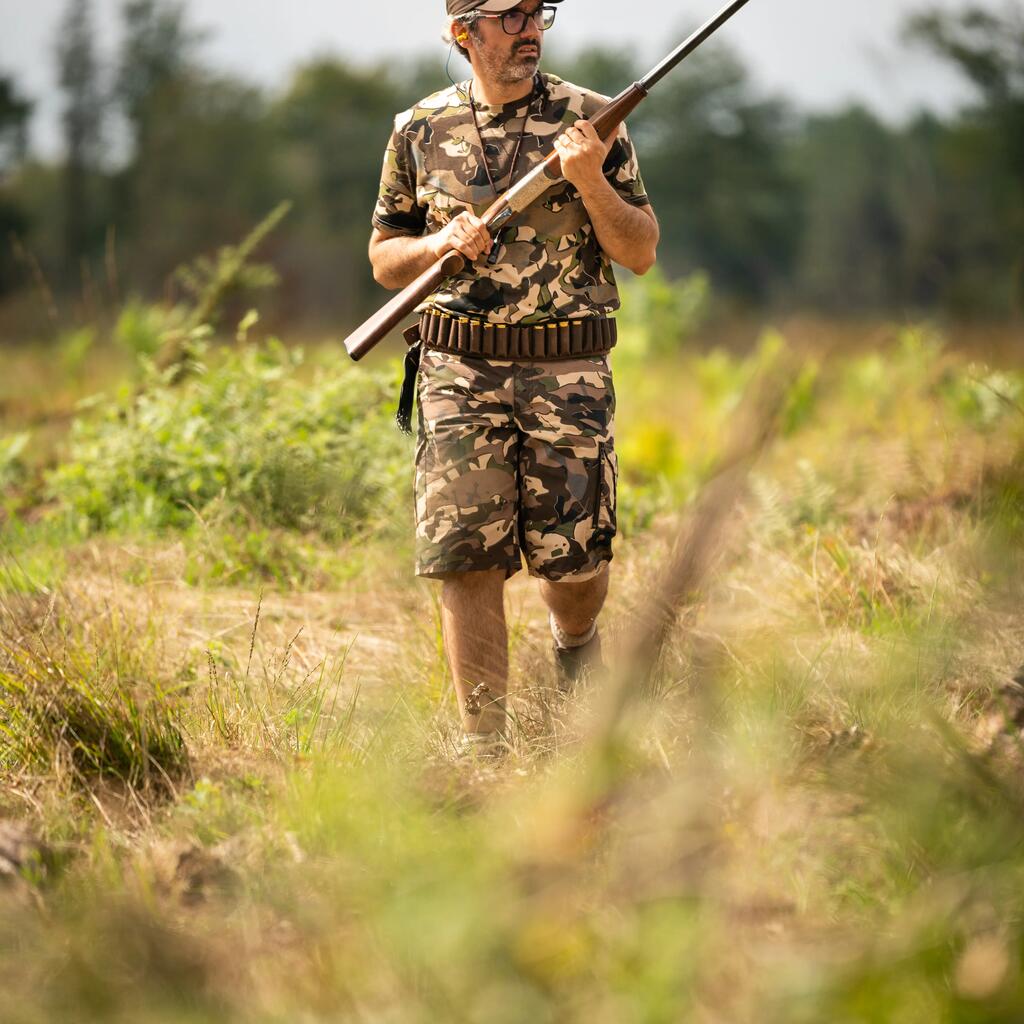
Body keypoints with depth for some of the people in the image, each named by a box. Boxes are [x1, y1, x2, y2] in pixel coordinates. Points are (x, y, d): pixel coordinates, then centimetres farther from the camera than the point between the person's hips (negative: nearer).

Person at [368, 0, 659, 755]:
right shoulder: (421, 130, 6)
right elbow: (385, 260, 13)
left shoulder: (590, 120, 3)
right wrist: (442, 244, -8)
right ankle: (483, 748, 2)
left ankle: (575, 642, 37)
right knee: (467, 561, -5)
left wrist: (590, 180, -14)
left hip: (569, 375, 0)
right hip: (461, 377, 0)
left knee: (574, 559, 1)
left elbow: (641, 254, 2)